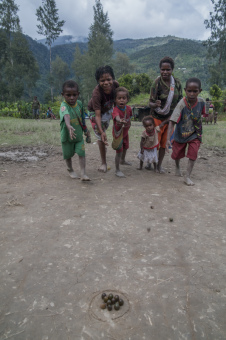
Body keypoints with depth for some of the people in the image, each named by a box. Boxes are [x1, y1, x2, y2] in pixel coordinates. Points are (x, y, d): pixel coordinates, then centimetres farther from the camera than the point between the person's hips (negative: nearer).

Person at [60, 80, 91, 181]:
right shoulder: (64, 106, -25)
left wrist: (85, 129, 19)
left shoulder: (79, 103, -5)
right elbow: (66, 115, -49)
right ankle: (70, 170, 37)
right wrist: (68, 126, -68)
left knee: (81, 153, -5)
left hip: (79, 135, 4)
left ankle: (83, 174, -1)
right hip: (67, 136, -3)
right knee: (68, 154, 13)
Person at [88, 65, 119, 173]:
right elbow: (98, 115, -41)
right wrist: (101, 132, -51)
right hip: (95, 111, -4)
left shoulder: (115, 84, -27)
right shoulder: (96, 93, -40)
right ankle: (104, 163, 6)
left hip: (108, 109, 5)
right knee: (101, 137, -6)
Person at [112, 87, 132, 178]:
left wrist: (128, 123, 2)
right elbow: (117, 117, -56)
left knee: (125, 147, 26)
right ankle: (117, 170, 6)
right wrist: (120, 121, -75)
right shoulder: (116, 110, -32)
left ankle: (122, 160, 55)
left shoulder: (128, 108, -11)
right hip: (117, 133, -7)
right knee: (119, 151, -7)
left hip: (125, 132, 7)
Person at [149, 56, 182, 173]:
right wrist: (155, 104, -42)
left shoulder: (177, 83, -3)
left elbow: (179, 102, 1)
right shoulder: (157, 83, -15)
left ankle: (159, 165, 24)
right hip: (157, 118, -4)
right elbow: (151, 103, -17)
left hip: (170, 118, 4)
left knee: (164, 143, 10)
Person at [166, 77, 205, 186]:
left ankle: (187, 176, 2)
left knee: (193, 153, -11)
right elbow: (172, 122, -30)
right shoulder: (182, 104, -26)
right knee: (177, 154, 13)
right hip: (181, 134, -2)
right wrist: (168, 139, -37)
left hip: (195, 133, 2)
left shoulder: (201, 101, -14)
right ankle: (177, 167, 47)